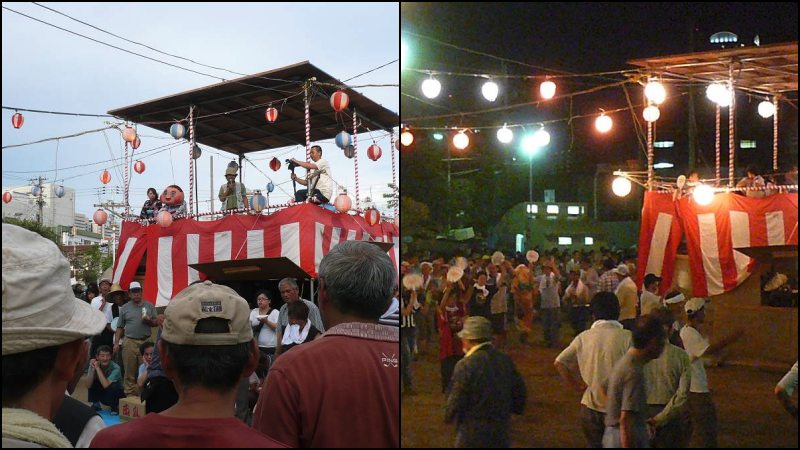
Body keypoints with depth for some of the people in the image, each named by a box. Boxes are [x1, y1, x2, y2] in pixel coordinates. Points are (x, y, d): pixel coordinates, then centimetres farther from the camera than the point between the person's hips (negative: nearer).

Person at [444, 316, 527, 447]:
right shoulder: (506, 360, 1)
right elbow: (519, 392, 8)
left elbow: (456, 401, -16)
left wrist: (448, 416, 5)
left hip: (473, 436, -6)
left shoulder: (465, 365, -19)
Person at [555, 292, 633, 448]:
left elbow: (559, 363, -1)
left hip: (590, 408, 3)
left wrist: (576, 385, 6)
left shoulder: (584, 337, -2)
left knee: (595, 444, 17)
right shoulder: (626, 337, -12)